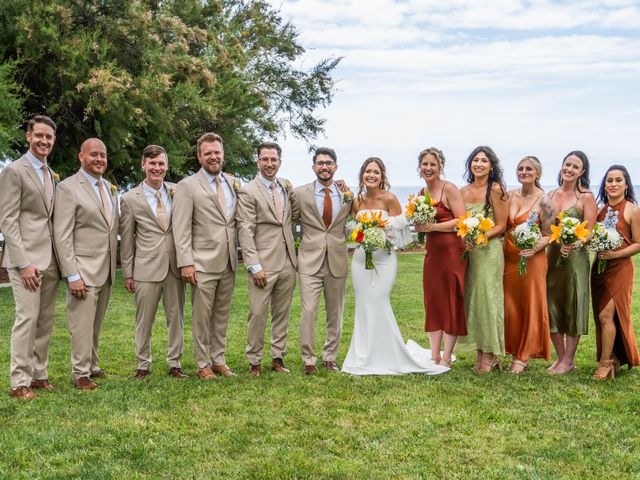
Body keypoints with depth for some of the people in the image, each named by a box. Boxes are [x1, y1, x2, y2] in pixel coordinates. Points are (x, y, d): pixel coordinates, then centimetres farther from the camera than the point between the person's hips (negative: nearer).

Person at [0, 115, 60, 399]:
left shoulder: (51, 175, 16)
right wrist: (23, 263, -17)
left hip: (50, 259, 7)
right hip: (27, 258, -7)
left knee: (46, 320, 8)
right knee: (27, 318, -8)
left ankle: (39, 375, 16)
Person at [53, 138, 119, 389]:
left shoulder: (109, 188, 14)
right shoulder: (68, 188, -8)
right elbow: (62, 236, -13)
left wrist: (114, 266, 10)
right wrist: (72, 275, -18)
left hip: (106, 271, 7)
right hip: (83, 270, -6)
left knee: (96, 324, 14)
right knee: (82, 324, -3)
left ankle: (92, 366, 24)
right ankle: (80, 373, 8)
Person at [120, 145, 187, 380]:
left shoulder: (177, 192, 5)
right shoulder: (130, 199, -1)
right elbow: (126, 240, 3)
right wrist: (128, 273, 3)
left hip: (175, 265, 2)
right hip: (147, 268, -2)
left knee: (176, 317, 8)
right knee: (144, 320, 5)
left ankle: (174, 363, 20)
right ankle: (143, 365, 19)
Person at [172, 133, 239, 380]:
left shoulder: (233, 182, 10)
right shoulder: (187, 186, -5)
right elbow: (181, 229, -9)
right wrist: (186, 263, -15)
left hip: (228, 263, 5)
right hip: (203, 264, -5)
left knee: (222, 315, 12)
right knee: (202, 317, 2)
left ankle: (218, 360, 23)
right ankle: (203, 364, 13)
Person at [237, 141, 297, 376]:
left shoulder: (286, 186, 11)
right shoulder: (248, 192, -7)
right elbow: (245, 232, -11)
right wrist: (255, 266, -17)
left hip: (287, 262, 6)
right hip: (263, 263, -5)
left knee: (282, 312, 11)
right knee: (258, 313, -3)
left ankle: (278, 357, 21)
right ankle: (254, 361, 9)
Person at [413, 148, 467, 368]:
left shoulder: (449, 189, -8)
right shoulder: (422, 193, 14)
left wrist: (433, 227, -19)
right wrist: (418, 226, 3)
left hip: (451, 249, -7)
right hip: (431, 251, 7)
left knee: (451, 302, -1)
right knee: (433, 303, 7)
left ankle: (446, 358, 5)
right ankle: (434, 356, 13)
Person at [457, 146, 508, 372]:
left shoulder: (496, 190, -5)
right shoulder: (463, 191, 11)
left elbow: (501, 226, -6)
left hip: (489, 250, -6)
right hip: (467, 251, 6)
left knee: (487, 297, -4)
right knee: (470, 298, 5)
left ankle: (490, 355, 5)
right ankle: (480, 352, 13)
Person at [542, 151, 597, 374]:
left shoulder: (586, 197, -3)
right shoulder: (549, 196, 11)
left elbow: (590, 231, -8)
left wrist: (573, 245, -24)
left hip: (574, 257, -5)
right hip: (550, 255, 5)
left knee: (572, 306, 1)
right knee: (552, 305, 8)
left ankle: (568, 360, 11)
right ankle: (559, 356, 21)